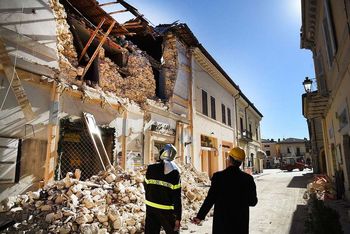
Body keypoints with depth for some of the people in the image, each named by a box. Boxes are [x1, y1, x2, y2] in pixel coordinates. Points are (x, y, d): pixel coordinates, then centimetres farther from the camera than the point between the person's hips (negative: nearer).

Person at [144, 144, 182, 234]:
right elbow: (177, 198, -14)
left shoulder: (150, 168, -6)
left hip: (151, 208, 3)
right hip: (166, 211, -3)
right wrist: (178, 218, -7)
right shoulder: (174, 173, -16)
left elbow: (146, 187, 5)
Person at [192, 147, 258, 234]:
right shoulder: (248, 178, -7)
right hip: (241, 223, 2)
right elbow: (253, 201, 1)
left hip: (221, 221, -1)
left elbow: (210, 199, -12)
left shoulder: (218, 176, -13)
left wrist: (200, 216, -2)